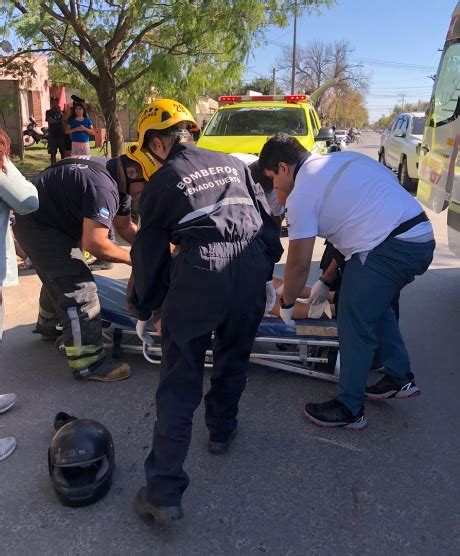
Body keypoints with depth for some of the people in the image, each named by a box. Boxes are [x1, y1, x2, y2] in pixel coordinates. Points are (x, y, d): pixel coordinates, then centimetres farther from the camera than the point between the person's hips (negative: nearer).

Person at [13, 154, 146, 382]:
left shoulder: (117, 180, -1)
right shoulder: (103, 186, -33)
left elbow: (124, 226, 8)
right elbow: (94, 243, -36)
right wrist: (131, 257, -22)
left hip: (56, 220, 11)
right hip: (37, 225, -11)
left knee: (60, 275, 28)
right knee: (77, 286, -14)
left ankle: (48, 326, 52)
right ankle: (88, 363, -8)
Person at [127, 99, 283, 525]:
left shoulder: (161, 182, 12)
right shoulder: (233, 164, 22)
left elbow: (149, 252, 14)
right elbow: (267, 219, 21)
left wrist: (144, 310, 25)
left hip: (198, 276, -4)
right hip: (251, 273, 4)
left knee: (179, 383, 4)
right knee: (233, 361, 26)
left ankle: (164, 492, 7)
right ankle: (221, 432, 45)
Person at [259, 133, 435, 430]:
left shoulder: (302, 193, -6)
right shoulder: (341, 160, 21)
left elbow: (299, 263, -5)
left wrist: (287, 305, 12)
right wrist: (327, 281, 29)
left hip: (390, 247, -10)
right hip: (423, 236, 10)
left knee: (355, 324, 2)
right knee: (376, 307, 26)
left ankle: (349, 409, 15)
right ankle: (400, 378, 36)